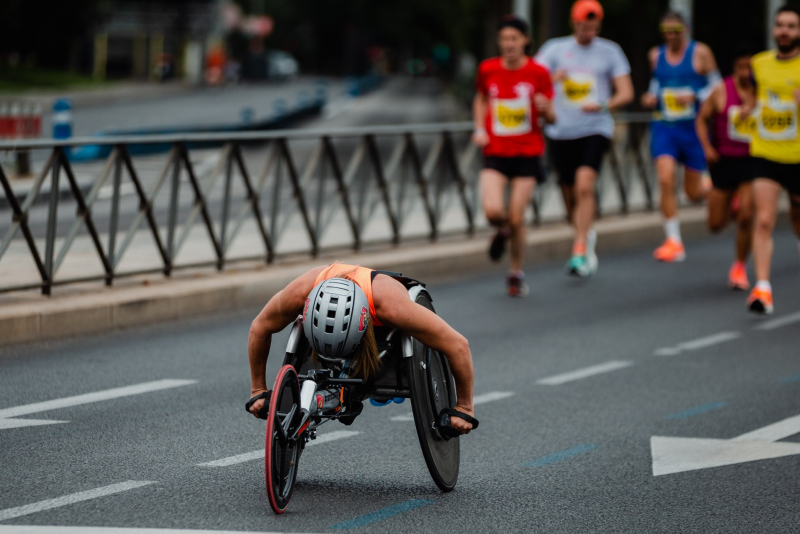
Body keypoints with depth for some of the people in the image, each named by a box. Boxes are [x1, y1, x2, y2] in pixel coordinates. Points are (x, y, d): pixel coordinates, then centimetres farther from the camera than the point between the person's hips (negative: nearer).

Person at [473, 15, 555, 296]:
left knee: (516, 218, -3)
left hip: (527, 154, -1)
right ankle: (502, 231, 20)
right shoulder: (488, 70, 1)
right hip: (495, 153, 1)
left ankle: (516, 274, 19)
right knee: (493, 210, -19)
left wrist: (545, 108, -22)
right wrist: (480, 128, 5)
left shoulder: (538, 73, -4)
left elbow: (551, 118, 1)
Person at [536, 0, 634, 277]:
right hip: (560, 131, 2)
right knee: (569, 194, 9)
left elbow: (626, 93, 2)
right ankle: (586, 235, 38)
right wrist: (553, 78, -25)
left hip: (595, 129, -2)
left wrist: (603, 105, -18)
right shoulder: (554, 49, 4)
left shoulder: (610, 52, 3)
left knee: (584, 185, -21)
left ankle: (580, 252, -22)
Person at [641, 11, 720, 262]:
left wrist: (694, 97, -19)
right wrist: (652, 98, 2)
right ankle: (673, 241, -10)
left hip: (694, 128, -2)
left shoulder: (700, 53, -4)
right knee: (666, 180, -16)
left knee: (694, 192, 3)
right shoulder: (656, 55, 7)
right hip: (664, 127, 2)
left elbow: (717, 88, -1)